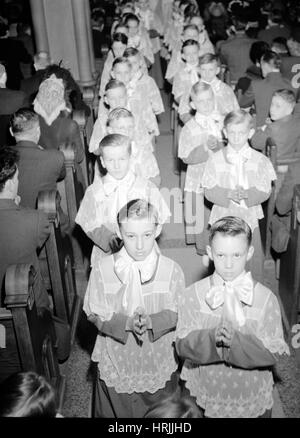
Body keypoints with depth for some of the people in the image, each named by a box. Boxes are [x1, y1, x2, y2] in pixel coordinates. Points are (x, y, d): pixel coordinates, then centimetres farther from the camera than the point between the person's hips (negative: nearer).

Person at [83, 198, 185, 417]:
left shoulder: (172, 270, -14)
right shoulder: (102, 269, -13)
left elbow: (178, 313, -8)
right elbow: (94, 313, -9)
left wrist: (151, 321, -26)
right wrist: (127, 323, -24)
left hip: (159, 361, 0)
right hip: (117, 362, 0)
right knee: (118, 409, 19)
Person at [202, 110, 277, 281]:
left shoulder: (260, 160, -4)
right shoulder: (215, 160, -4)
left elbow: (265, 191, -4)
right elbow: (209, 191, -5)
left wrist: (247, 194, -23)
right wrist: (228, 194, -23)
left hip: (250, 217, 0)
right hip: (223, 216, 0)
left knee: (256, 258, 9)